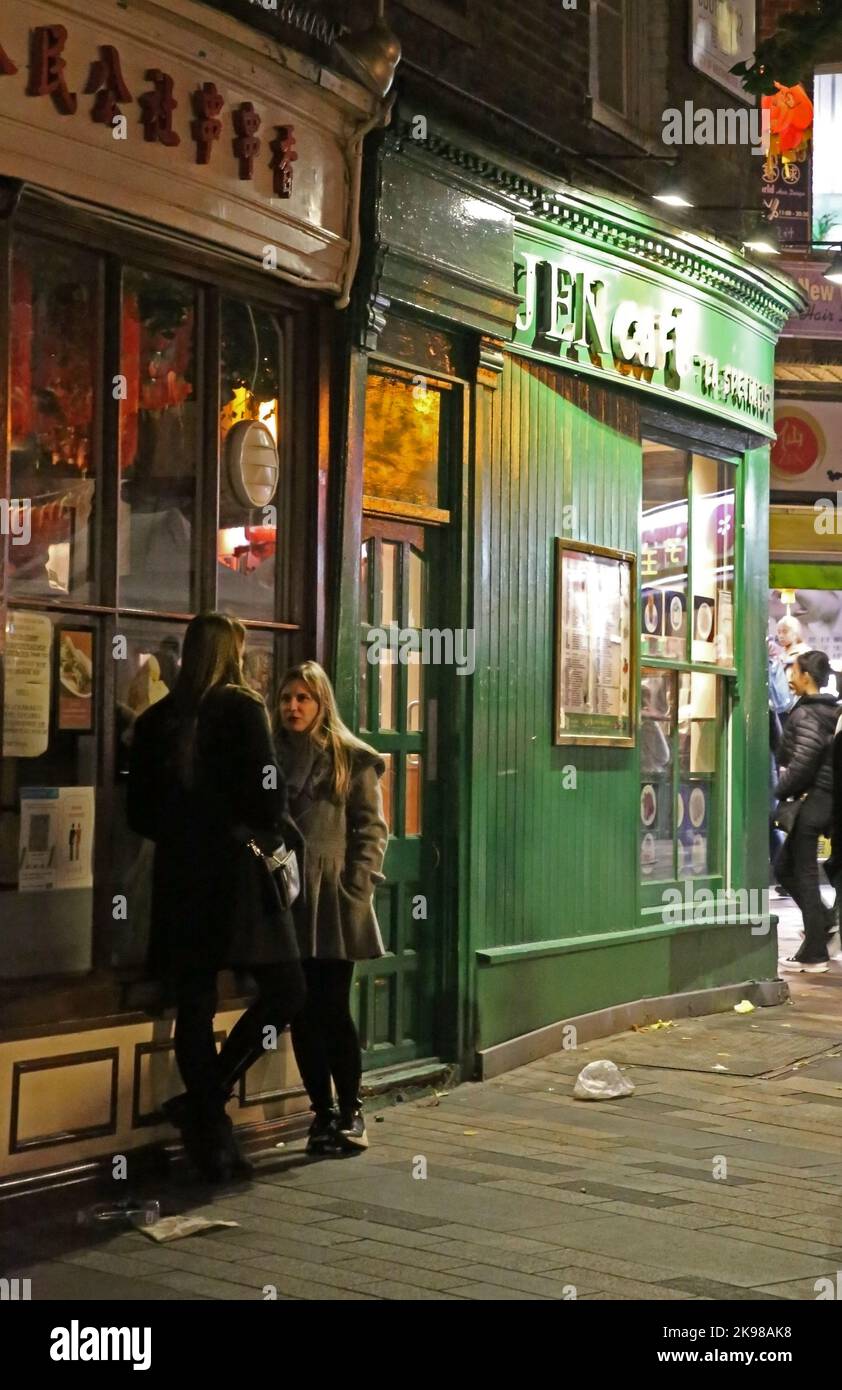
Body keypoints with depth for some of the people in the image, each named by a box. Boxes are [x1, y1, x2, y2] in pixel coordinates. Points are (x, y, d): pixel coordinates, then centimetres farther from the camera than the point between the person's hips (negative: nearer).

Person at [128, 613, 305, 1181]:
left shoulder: (156, 720, 10)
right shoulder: (242, 709, -5)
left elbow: (140, 813, 12)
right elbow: (265, 794, -12)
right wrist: (285, 832, 8)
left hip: (178, 879, 6)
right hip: (236, 875, -6)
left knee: (194, 1008, 7)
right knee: (285, 991, 6)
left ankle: (209, 1138, 10)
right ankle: (206, 1101, -3)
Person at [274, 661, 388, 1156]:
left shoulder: (352, 760, 2)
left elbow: (372, 829, 0)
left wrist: (356, 888, -9)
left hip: (334, 898, -3)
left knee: (333, 1009, -3)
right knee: (303, 1013, 6)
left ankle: (350, 1111, 10)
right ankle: (323, 1113, 15)